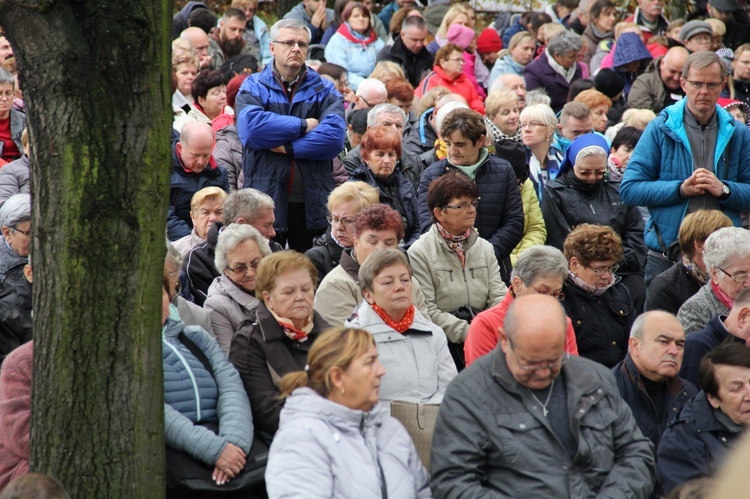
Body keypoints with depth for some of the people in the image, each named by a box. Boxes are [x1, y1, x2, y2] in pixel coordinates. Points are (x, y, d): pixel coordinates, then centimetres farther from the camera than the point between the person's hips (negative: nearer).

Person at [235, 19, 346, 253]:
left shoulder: (324, 91, 11)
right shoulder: (253, 87, 8)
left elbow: (335, 136, -7)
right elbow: (250, 128, -14)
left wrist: (289, 147, -13)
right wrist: (303, 126, -9)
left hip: (312, 205, 1)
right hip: (265, 201, -1)